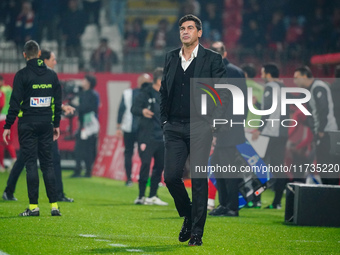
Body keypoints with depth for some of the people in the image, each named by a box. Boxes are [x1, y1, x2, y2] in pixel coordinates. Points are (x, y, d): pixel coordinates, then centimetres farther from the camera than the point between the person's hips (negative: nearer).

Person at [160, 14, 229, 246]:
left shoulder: (212, 59, -1)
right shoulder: (171, 58, 12)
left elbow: (223, 92, -1)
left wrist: (214, 121, -9)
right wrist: (164, 119, 12)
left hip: (200, 127, -4)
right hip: (174, 128, 4)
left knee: (199, 179, -4)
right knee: (171, 176, -3)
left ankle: (197, 232, 3)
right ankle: (188, 216, 22)